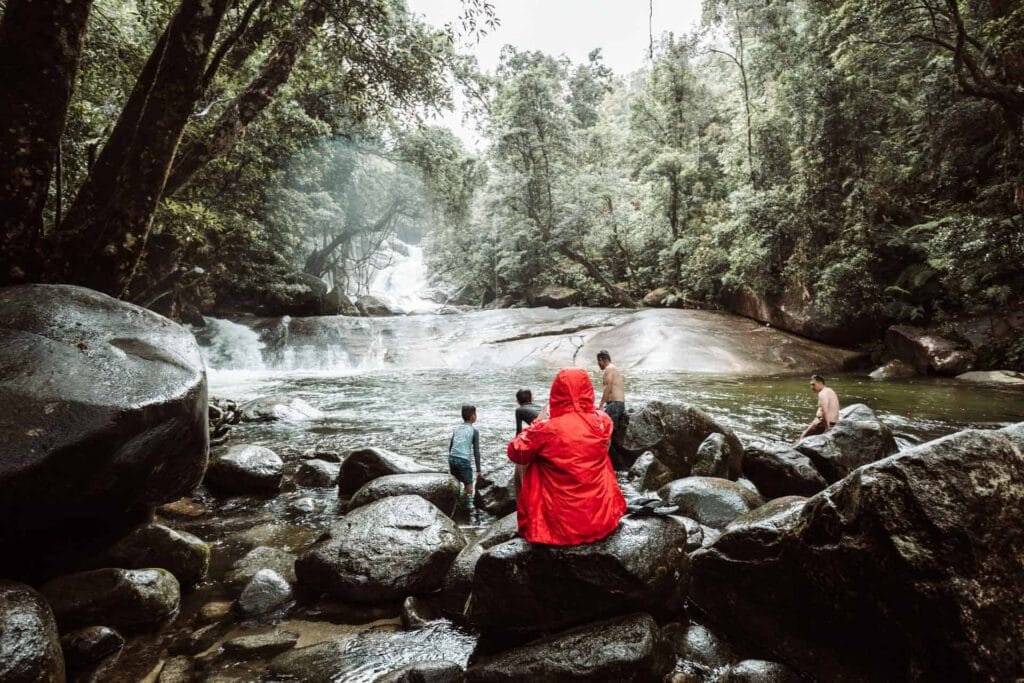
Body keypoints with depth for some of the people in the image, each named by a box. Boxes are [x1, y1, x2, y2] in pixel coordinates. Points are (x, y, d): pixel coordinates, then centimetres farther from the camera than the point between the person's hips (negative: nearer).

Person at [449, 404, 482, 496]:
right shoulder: (474, 431, -1)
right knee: (469, 487, 0)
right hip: (463, 460, -6)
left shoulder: (457, 428, 15)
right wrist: (478, 469, 1)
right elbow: (476, 452, -3)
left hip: (452, 459, 6)